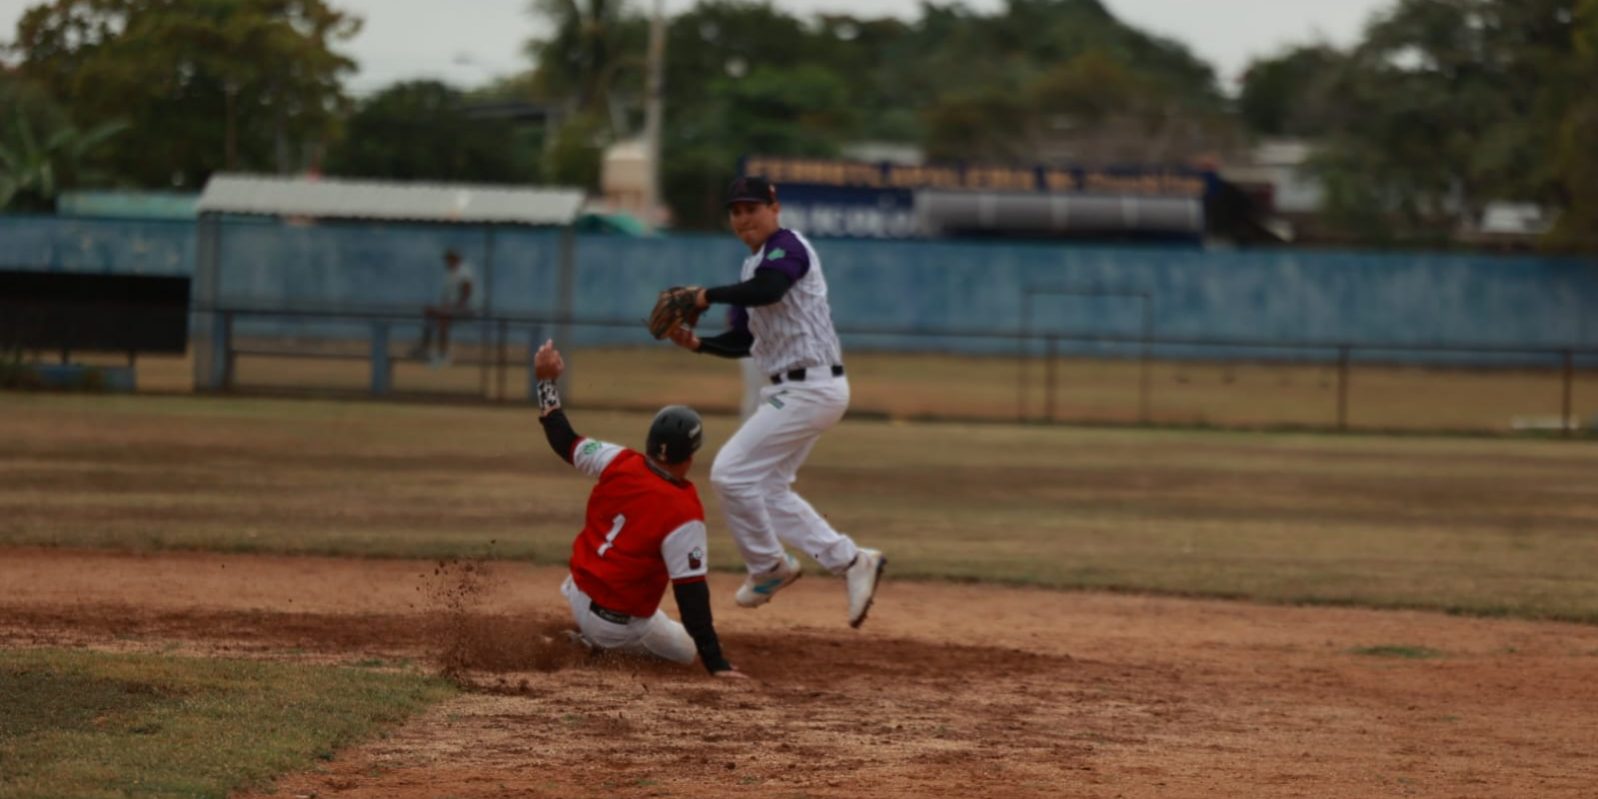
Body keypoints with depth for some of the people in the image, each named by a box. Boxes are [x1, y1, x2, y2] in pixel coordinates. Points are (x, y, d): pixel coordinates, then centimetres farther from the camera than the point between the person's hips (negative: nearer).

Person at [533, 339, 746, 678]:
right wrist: (716, 664, -24)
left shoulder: (618, 463, -12)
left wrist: (547, 380, 18)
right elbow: (691, 593, -27)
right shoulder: (684, 513, -26)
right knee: (687, 649, 19)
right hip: (623, 625, -6)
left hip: (577, 595, 7)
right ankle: (599, 643, -2)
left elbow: (564, 441, 4)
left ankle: (589, 639, 20)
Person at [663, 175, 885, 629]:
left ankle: (769, 566, 7)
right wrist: (697, 343, 5)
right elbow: (743, 343, 20)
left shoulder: (787, 247, -12)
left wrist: (708, 296, -24)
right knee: (766, 489, 13)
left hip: (810, 388, -10)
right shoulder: (753, 267, 17)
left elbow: (768, 290, -34)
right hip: (790, 390, 10)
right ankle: (850, 561, 16)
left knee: (731, 473, -10)